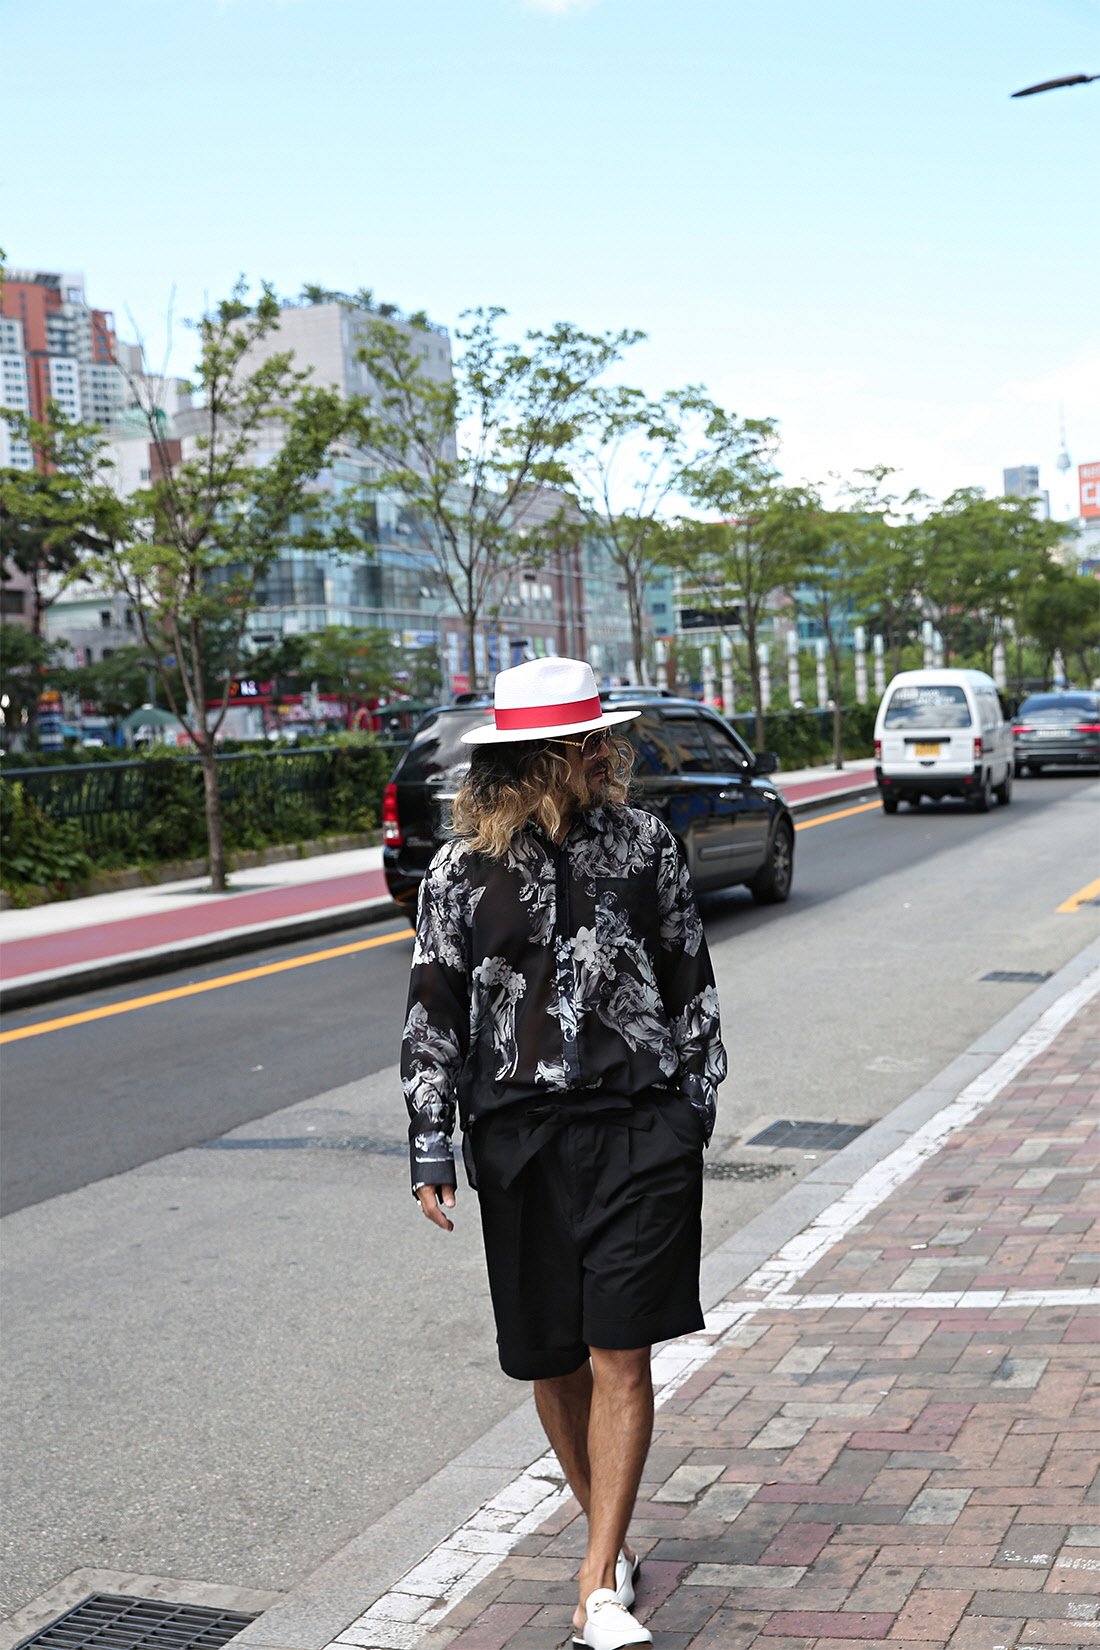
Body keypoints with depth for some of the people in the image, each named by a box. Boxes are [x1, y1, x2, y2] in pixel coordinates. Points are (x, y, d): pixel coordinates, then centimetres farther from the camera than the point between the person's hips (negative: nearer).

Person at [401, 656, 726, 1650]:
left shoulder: (644, 844, 3)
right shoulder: (463, 869, -1)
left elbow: (691, 981, 12)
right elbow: (433, 1011, 3)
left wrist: (696, 1103, 13)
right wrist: (431, 1146, 1)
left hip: (641, 1128, 0)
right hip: (520, 1131, 1)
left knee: (620, 1355, -6)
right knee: (554, 1360, 10)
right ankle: (610, 1532, 34)